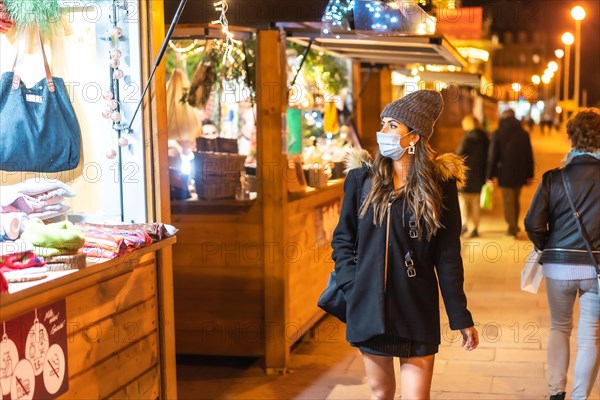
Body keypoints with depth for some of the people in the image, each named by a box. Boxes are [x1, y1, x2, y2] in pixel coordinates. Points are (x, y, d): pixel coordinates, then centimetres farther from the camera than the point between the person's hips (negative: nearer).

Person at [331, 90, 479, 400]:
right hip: (369, 304, 2)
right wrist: (351, 287, -8)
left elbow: (448, 255, 0)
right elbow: (343, 238, 6)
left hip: (417, 308, -2)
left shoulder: (439, 182, -2)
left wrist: (461, 317, 0)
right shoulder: (363, 177, 1)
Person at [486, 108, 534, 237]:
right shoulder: (524, 134, 3)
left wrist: (490, 175, -3)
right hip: (520, 173, 4)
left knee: (508, 201, 3)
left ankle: (512, 227, -1)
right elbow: (529, 156, 5)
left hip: (505, 173, -4)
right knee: (515, 200, 17)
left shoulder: (497, 134, -7)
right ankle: (515, 225, 25)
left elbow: (492, 156, -8)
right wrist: (529, 175, 11)